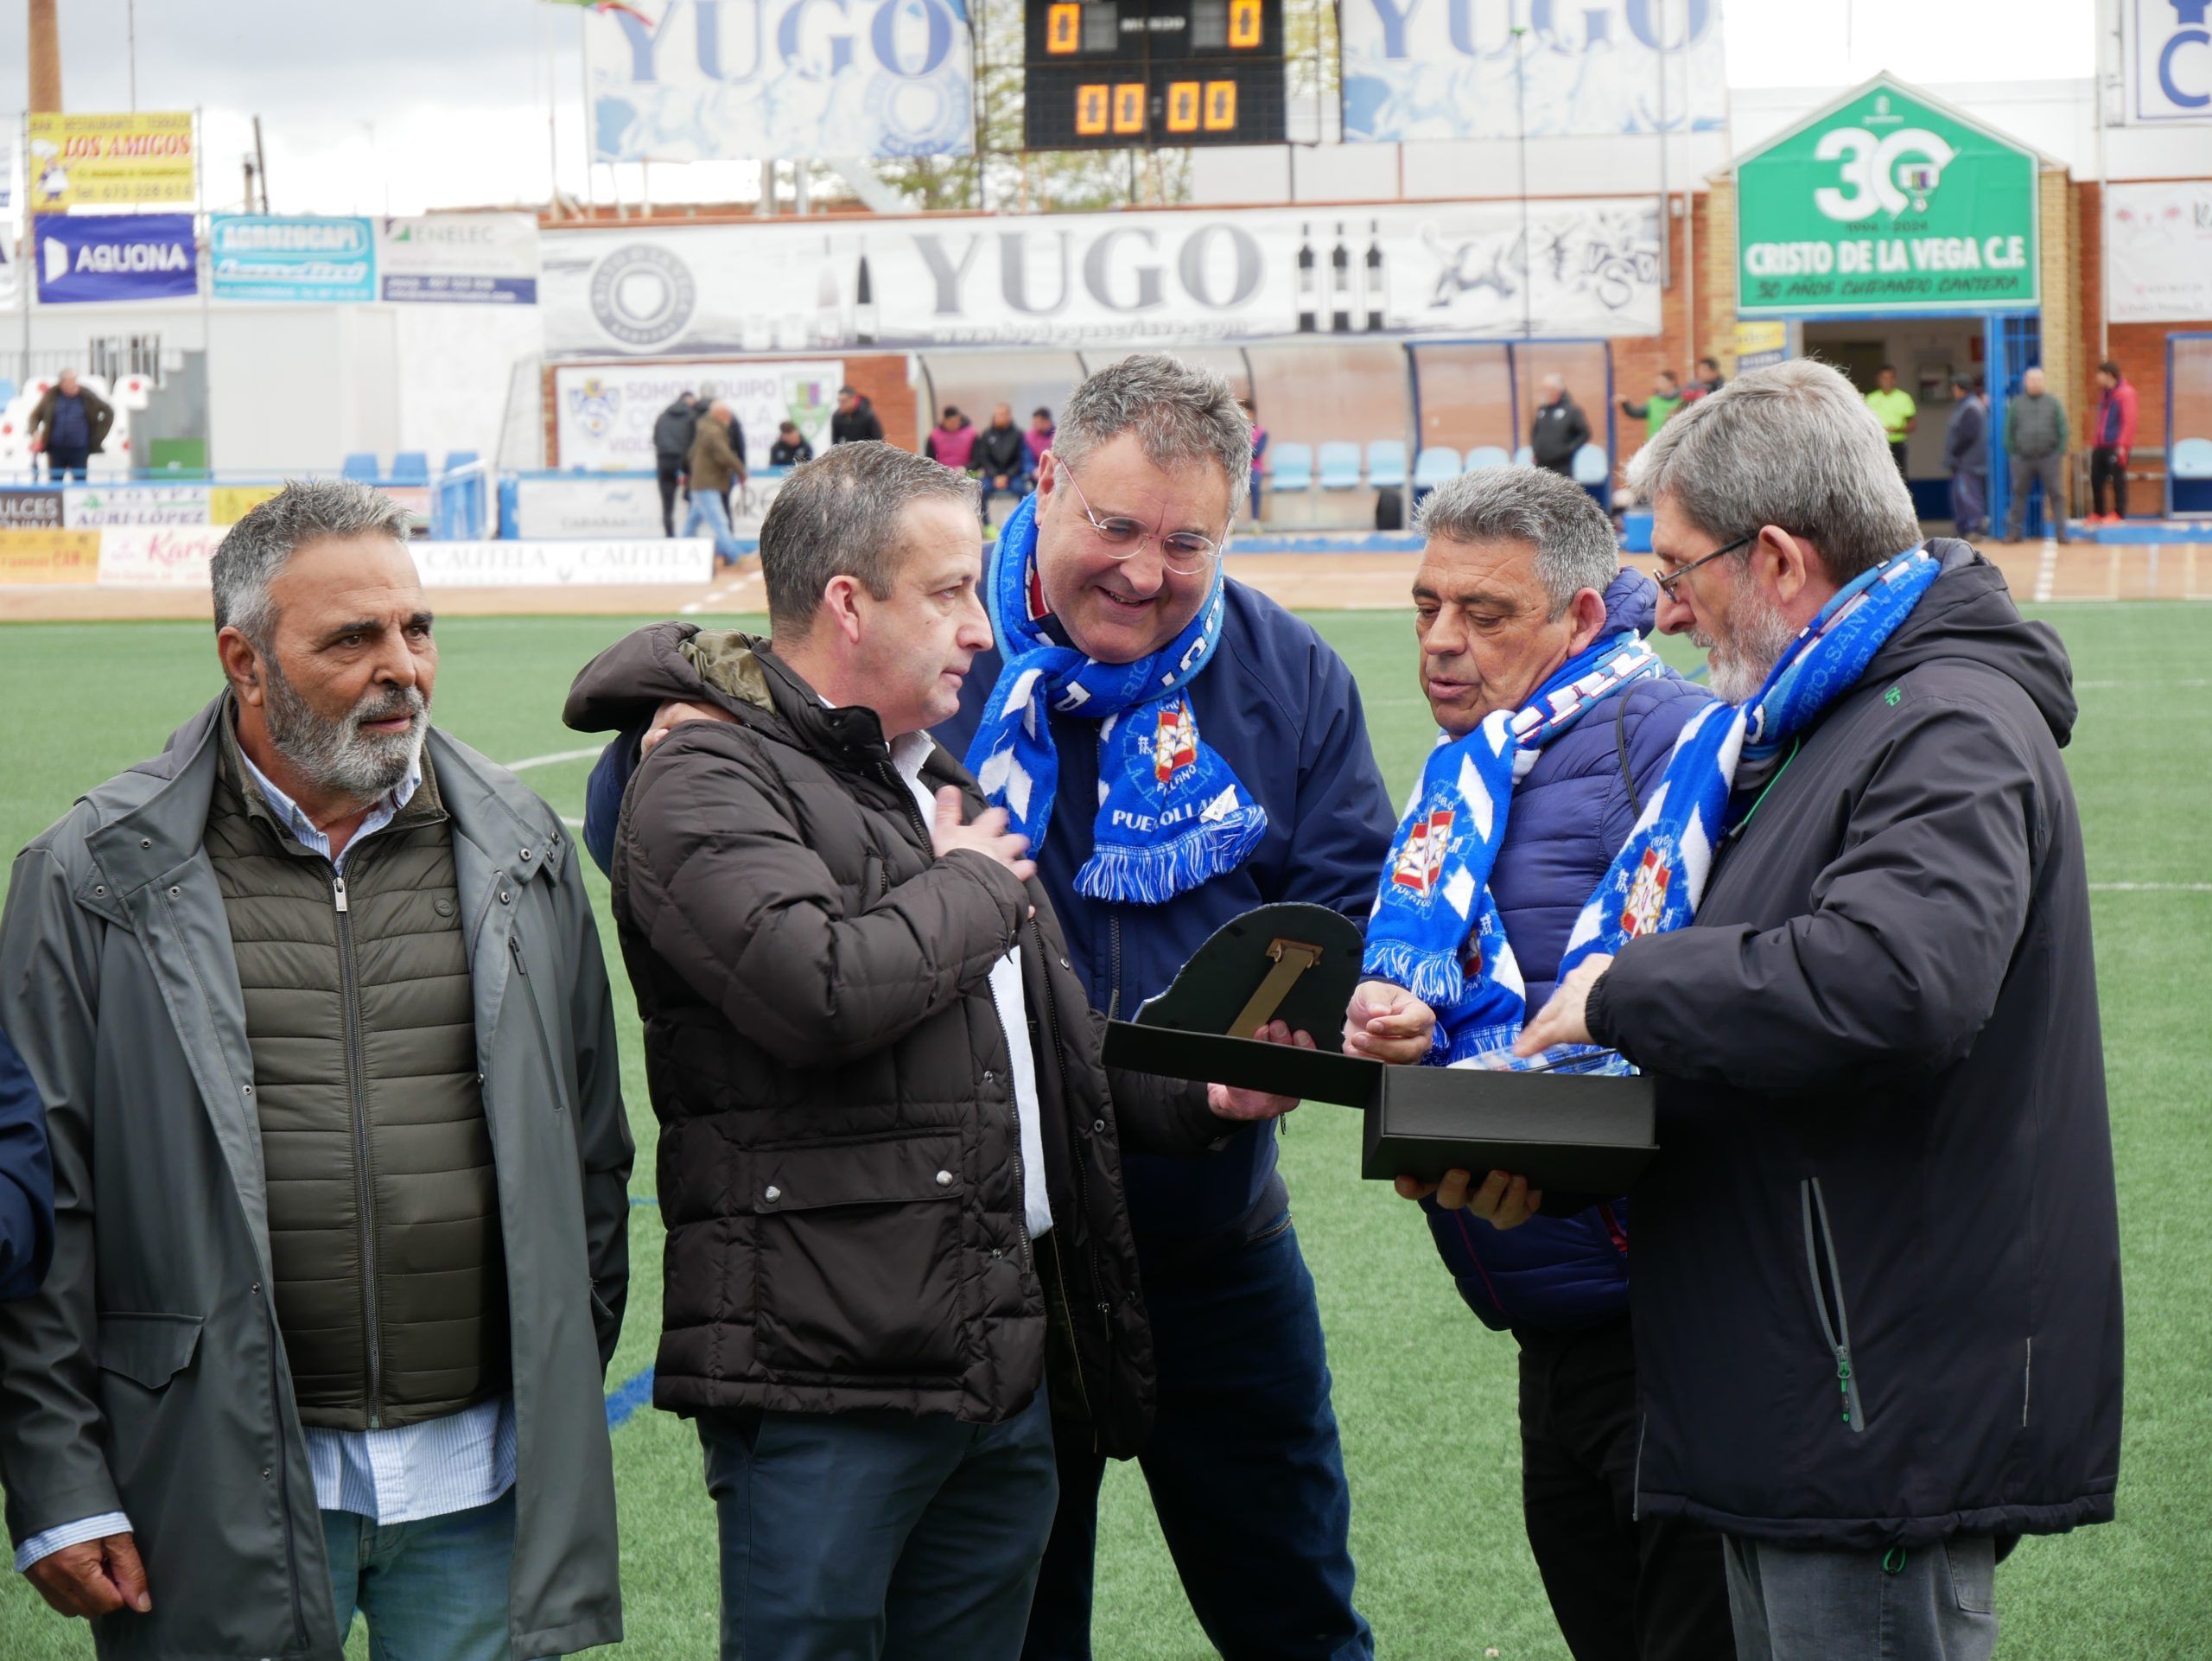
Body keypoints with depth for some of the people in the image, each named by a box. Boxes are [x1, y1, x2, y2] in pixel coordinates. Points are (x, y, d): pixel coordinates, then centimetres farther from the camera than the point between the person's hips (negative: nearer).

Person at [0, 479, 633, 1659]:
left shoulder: (519, 858, 9)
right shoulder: (95, 883, -2)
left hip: (481, 1475, 3)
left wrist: (568, 1409, 14)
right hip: (226, 1489, -3)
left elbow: (590, 1155, 16)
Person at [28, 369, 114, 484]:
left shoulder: (86, 396, -4)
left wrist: (98, 436, 2)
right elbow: (35, 415, 10)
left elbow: (109, 411, 6)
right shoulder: (51, 395, 0)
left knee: (80, 483, -2)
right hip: (56, 449, 2)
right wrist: (35, 432, -9)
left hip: (79, 449, -2)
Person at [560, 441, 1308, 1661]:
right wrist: (971, 887, -7)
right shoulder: (707, 783, -8)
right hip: (822, 1382, -9)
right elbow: (825, 990, -26)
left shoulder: (939, 782, 23)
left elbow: (1051, 1048, 31)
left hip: (1008, 1365, 9)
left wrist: (1198, 1098, 13)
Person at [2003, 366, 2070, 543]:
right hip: (2023, 458, 1)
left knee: (2056, 495, -1)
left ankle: (2061, 533, 2)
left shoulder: (2053, 403, 6)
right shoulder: (2016, 405, 8)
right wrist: (2012, 453, 0)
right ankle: (2014, 532, 11)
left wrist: (2060, 452, -3)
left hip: (2049, 457, -1)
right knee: (2019, 495, 4)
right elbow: (2009, 431, 8)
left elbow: (2063, 429, 5)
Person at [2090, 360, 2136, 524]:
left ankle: (2118, 514, -1)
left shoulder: (2125, 393, -10)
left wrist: (2122, 445, -20)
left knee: (2118, 479, -5)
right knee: (2096, 478, 9)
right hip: (2102, 446, 8)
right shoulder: (2104, 393, 16)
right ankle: (2098, 513, 19)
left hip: (2116, 446, -8)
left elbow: (2128, 421, -15)